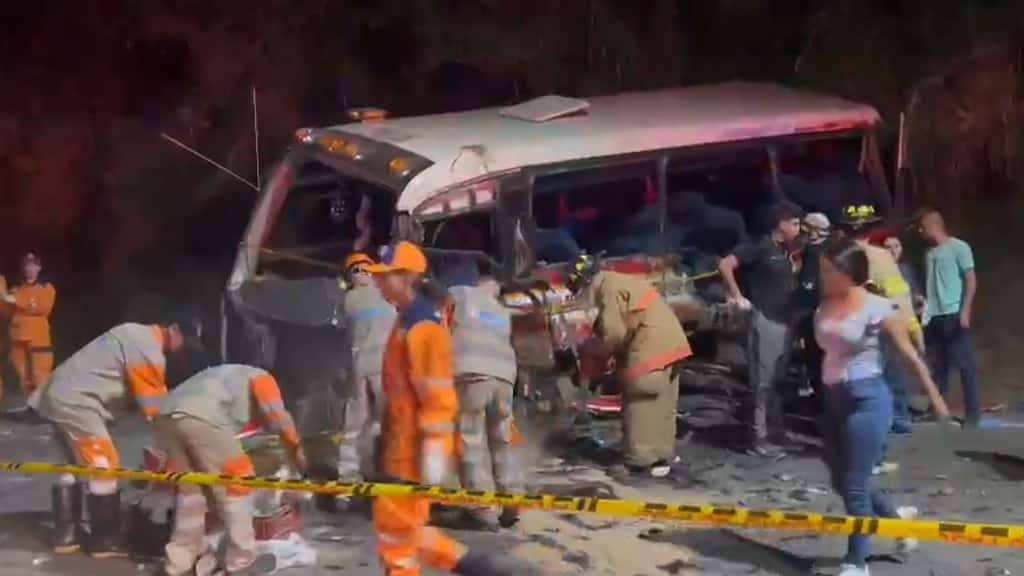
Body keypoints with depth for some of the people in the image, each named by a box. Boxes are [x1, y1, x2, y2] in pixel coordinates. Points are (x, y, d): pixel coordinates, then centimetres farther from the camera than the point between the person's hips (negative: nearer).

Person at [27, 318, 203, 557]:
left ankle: (64, 535, 24)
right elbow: (155, 407, -11)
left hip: (58, 393, 11)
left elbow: (153, 392, 22)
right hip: (76, 401, -11)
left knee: (74, 464, 19)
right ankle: (104, 541, 3)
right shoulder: (149, 351, -14)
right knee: (105, 468, -4)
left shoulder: (137, 334, 18)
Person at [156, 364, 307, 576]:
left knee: (188, 489, 23)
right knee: (237, 484, 7)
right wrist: (296, 449, 21)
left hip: (165, 415, 8)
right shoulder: (260, 378, 24)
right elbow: (278, 417, 6)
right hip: (201, 418, -7)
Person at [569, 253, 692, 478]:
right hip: (668, 345, 10)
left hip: (651, 350, -10)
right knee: (661, 404, 15)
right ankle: (662, 455, 20)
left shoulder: (610, 289, -11)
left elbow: (613, 334, -16)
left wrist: (587, 350, 1)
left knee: (641, 406, -6)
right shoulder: (619, 283, 21)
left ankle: (639, 461, -4)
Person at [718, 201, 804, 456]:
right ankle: (759, 439, -5)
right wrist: (737, 296, -16)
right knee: (763, 381, -7)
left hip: (784, 321, 9)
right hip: (765, 321, -8)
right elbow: (725, 265, -19)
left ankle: (775, 432, 22)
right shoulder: (760, 247, -11)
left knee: (777, 380, 14)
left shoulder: (786, 250, 13)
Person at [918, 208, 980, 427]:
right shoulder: (930, 253, 15)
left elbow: (971, 279, -7)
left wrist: (965, 310, -15)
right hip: (934, 316, 7)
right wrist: (924, 302, 5)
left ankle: (973, 412, -3)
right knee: (938, 365, 10)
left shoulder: (958, 247, -4)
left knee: (964, 364, -5)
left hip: (953, 314, -7)